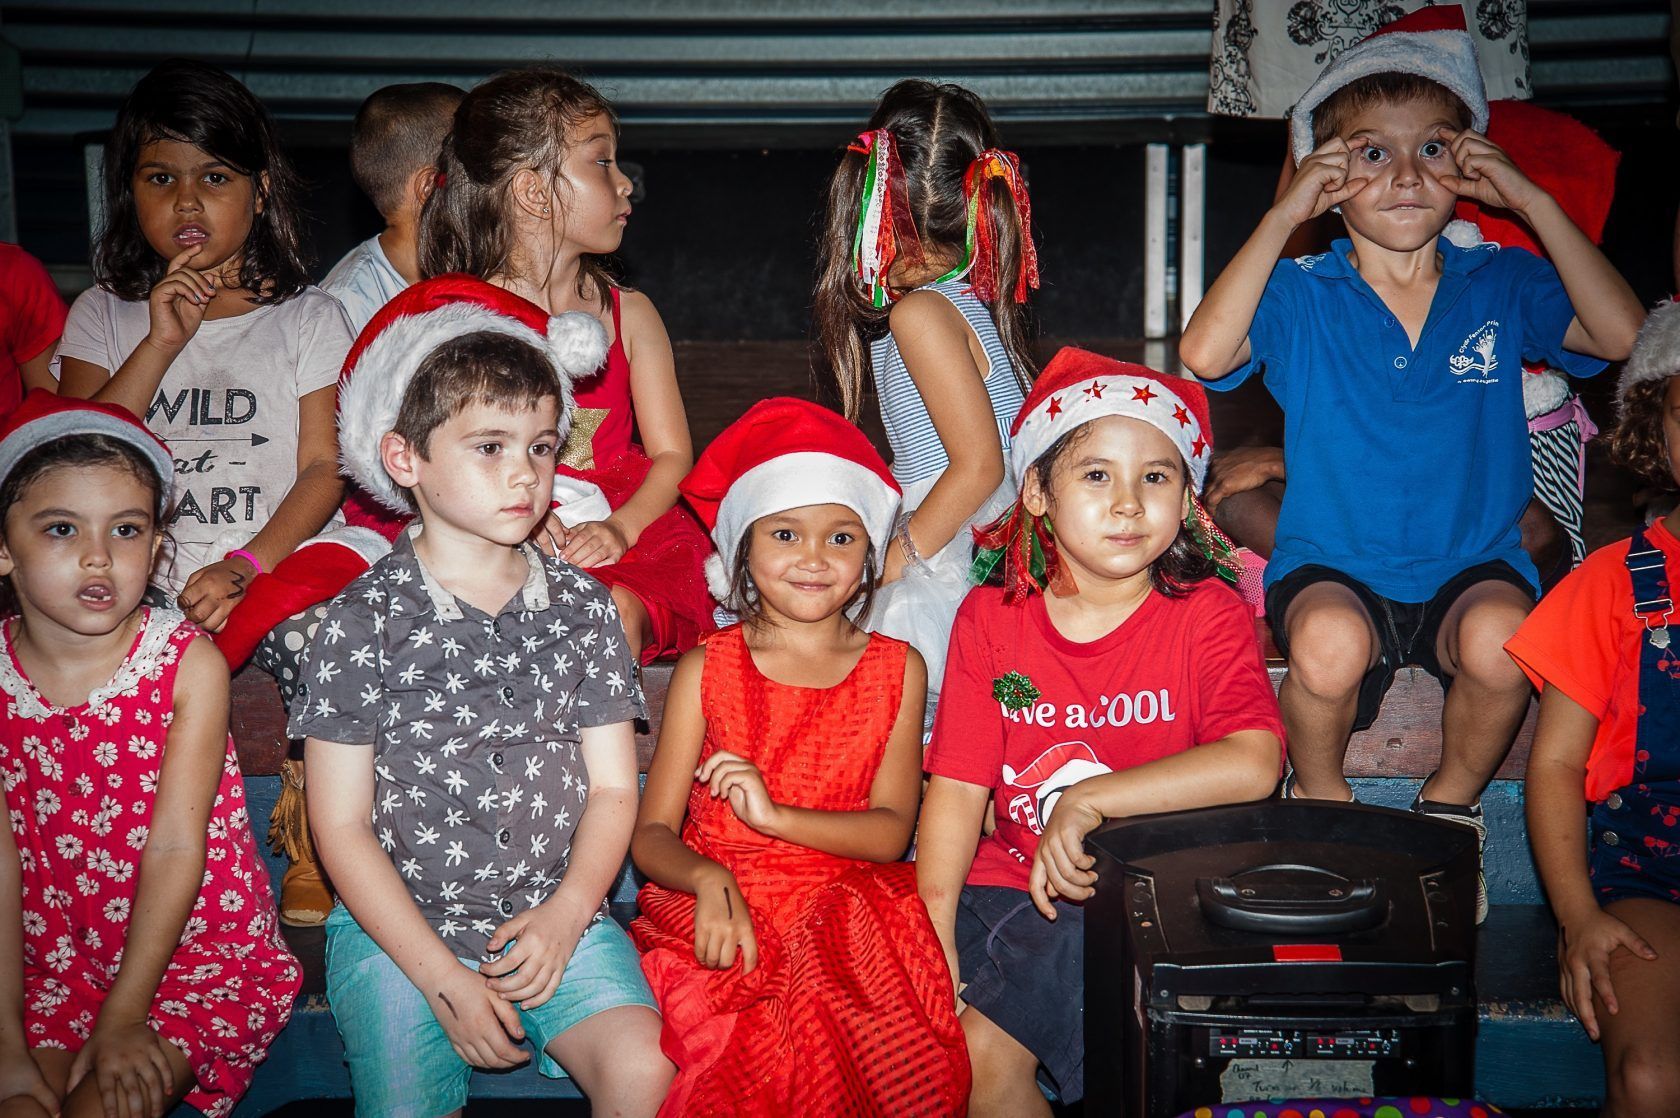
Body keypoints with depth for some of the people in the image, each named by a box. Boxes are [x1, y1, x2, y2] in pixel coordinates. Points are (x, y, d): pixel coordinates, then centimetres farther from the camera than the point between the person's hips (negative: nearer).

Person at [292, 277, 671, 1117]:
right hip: (396, 928, -1)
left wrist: (565, 914, -10)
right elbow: (341, 827, -5)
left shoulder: (580, 607, 3)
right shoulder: (363, 621, -6)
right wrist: (443, 977, -10)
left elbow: (613, 786, 5)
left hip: (557, 918, 2)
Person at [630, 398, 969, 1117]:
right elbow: (652, 834, 0)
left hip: (848, 906, 2)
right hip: (721, 908, -1)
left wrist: (775, 814, -17)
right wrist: (710, 880, -23)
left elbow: (892, 830, 0)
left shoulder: (897, 669, 8)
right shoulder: (706, 669, 5)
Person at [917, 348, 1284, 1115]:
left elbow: (1254, 765, -21)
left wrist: (1087, 801, -23)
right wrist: (933, 940, -12)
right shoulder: (990, 617, 2)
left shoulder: (1208, 615, -5)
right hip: (1010, 880, 4)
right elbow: (959, 787, -2)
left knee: (984, 1046, -20)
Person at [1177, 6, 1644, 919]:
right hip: (1332, 565, -1)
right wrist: (1283, 215, -17)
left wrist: (1532, 201, -12)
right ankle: (1321, 800, 0)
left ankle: (1450, 808, 1)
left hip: (1473, 563, 2)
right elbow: (1204, 355, -20)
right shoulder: (1303, 296, -1)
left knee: (1498, 636, -32)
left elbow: (1624, 334, -11)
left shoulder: (1501, 286, 5)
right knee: (1331, 642, -35)